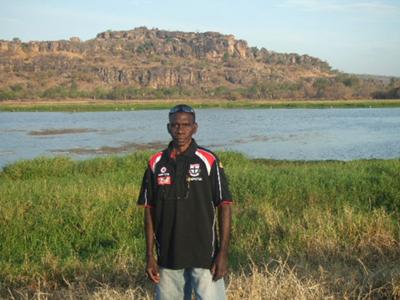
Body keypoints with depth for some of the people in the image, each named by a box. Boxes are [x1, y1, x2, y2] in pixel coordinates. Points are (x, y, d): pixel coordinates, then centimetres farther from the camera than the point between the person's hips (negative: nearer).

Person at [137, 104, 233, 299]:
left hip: (204, 254, -3)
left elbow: (224, 207, -4)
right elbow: (149, 211, 7)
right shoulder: (156, 164, 3)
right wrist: (149, 255, 3)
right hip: (168, 257, 3)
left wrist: (223, 253, -10)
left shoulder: (208, 161, -5)